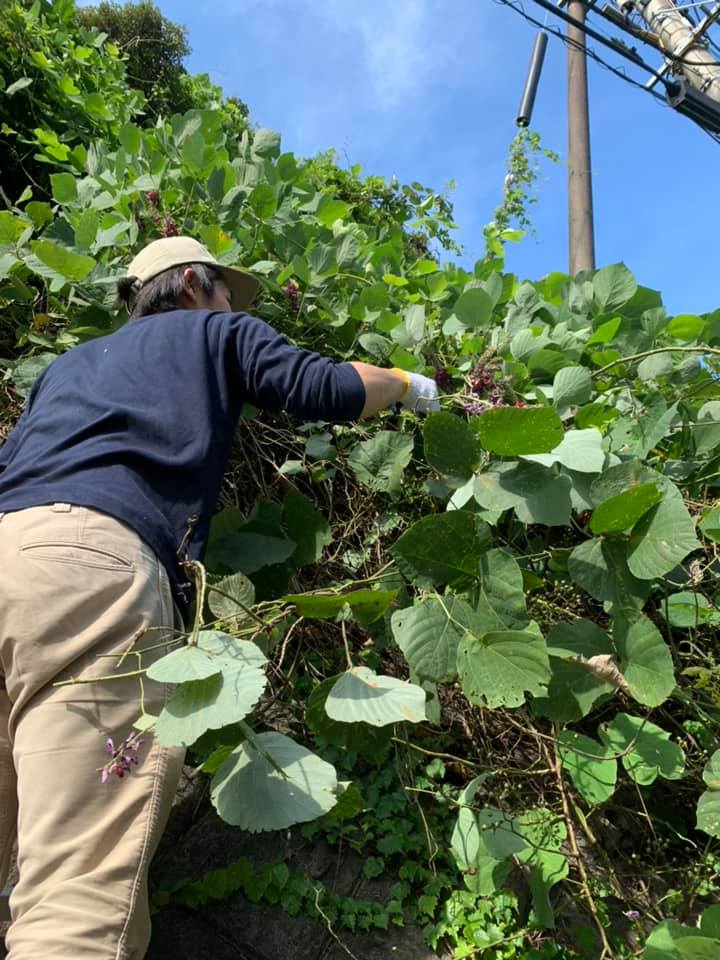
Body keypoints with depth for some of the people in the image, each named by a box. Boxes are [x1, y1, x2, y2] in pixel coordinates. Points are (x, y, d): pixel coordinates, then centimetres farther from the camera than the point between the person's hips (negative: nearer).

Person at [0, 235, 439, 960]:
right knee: (82, 894, -12)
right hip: (92, 560, -7)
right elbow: (322, 390, 13)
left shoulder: (70, 363, 38)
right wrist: (407, 384, 30)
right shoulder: (214, 331, 22)